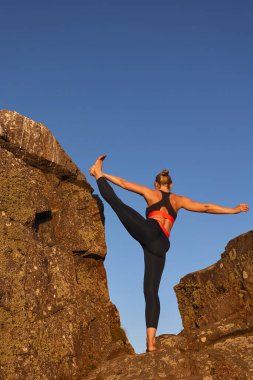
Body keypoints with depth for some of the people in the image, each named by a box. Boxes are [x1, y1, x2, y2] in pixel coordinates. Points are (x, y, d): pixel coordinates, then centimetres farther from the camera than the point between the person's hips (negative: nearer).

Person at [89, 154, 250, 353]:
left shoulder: (151, 193, 23)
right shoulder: (178, 199, 27)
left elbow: (123, 183, 23)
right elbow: (206, 207, 26)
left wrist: (103, 175, 36)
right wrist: (233, 210, 36)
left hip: (149, 231, -2)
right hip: (161, 245, 2)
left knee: (115, 201, 4)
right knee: (151, 291, -1)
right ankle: (151, 341, -9)